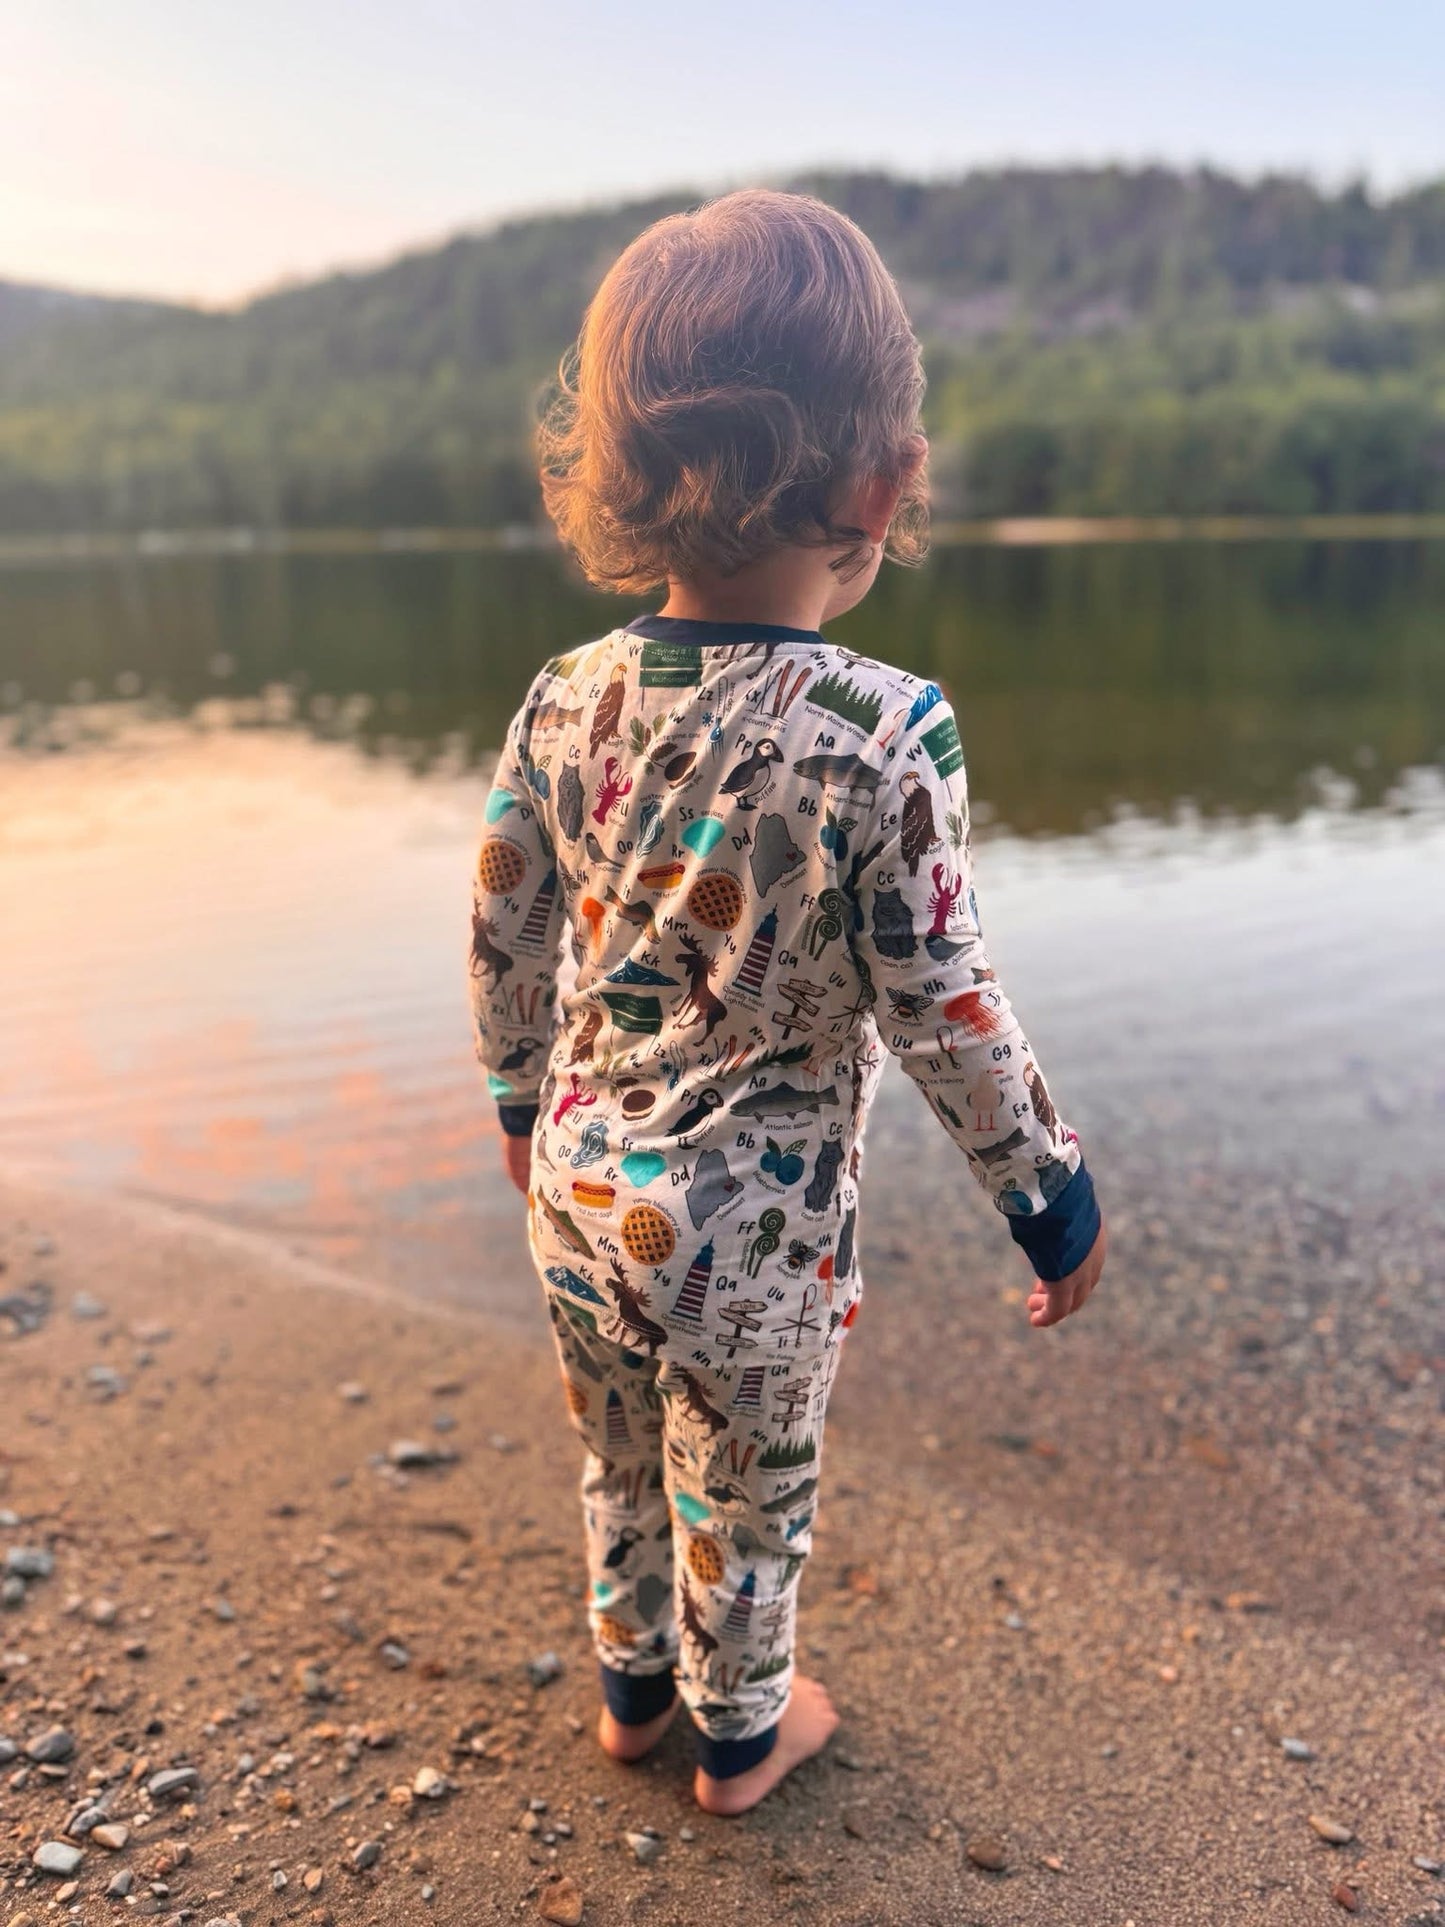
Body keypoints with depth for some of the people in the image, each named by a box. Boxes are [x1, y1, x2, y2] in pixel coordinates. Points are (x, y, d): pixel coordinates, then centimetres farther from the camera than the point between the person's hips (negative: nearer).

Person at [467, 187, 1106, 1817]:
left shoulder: (565, 704, -8)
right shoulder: (883, 735, -23)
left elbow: (505, 943, 1)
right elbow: (941, 1011, -18)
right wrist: (1049, 1189, -2)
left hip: (583, 1184, 5)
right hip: (755, 1220, -4)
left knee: (621, 1460, 27)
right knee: (745, 1495, 21)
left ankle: (633, 1687, 53)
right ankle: (740, 1737, 48)